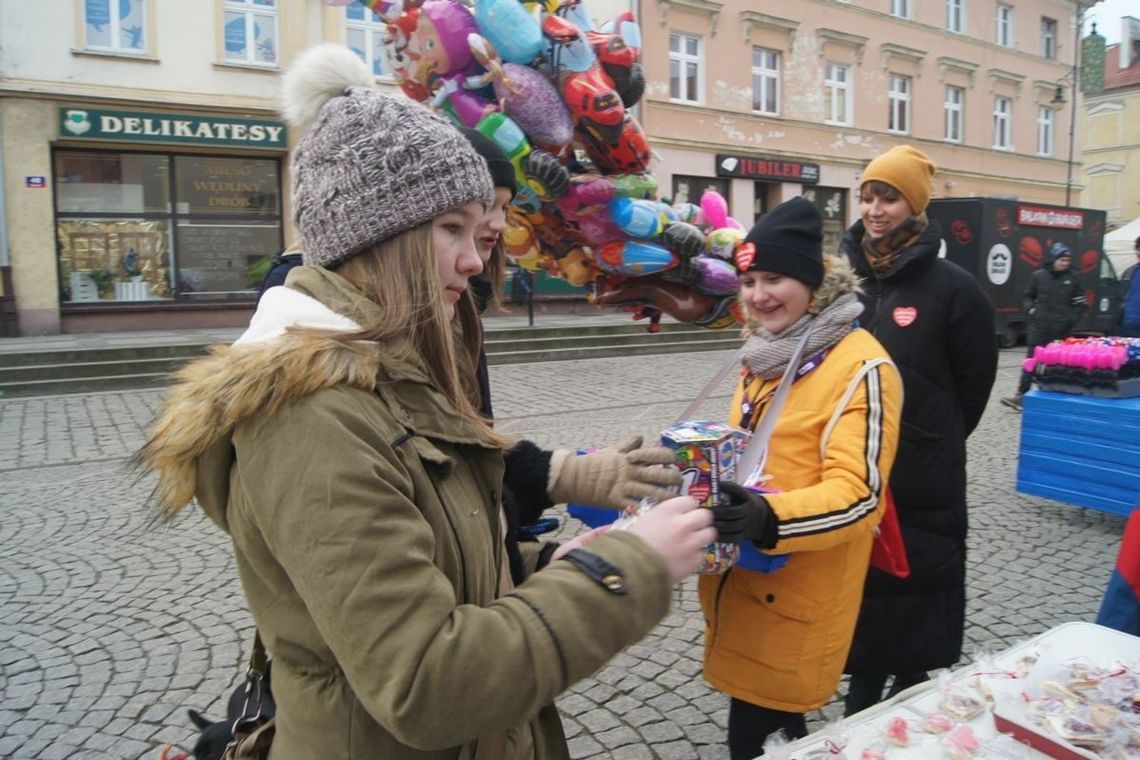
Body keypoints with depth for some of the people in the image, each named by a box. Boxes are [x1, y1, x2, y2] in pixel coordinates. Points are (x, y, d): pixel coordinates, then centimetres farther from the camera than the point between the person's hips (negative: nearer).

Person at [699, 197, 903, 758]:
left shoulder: (861, 367, -16)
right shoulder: (766, 354, 9)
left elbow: (857, 493, -22)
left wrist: (770, 519, -37)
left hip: (797, 598, -7)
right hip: (741, 580, 7)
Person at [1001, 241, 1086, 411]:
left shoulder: (1073, 278, 4)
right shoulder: (1038, 276, 3)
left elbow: (1080, 303, 9)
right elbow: (1026, 296, 15)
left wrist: (1071, 319, -4)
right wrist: (1030, 308, -3)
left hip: (1061, 330, 0)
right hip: (1039, 327, 0)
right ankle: (1021, 395, -1)